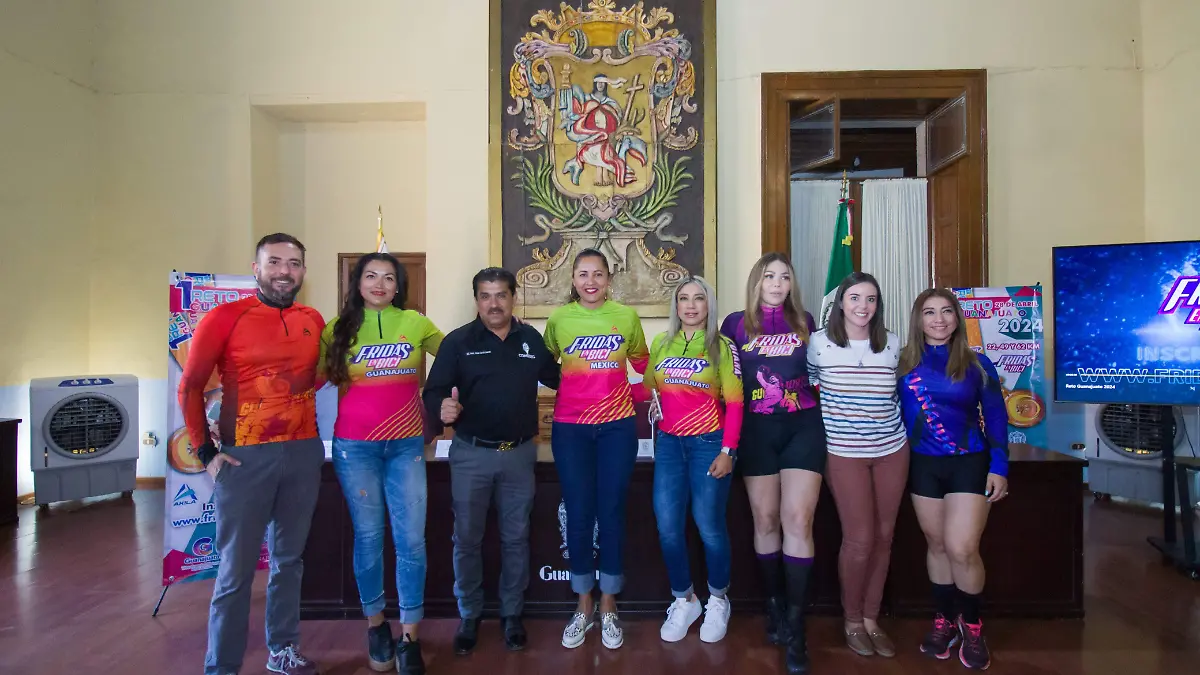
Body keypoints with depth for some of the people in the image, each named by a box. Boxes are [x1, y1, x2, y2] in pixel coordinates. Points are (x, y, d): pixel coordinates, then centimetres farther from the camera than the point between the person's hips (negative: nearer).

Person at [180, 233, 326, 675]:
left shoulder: (313, 321, 6)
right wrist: (206, 451, -6)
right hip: (244, 456, -4)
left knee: (289, 559, 15)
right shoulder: (224, 318, -6)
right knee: (237, 568, 4)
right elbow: (190, 387, -2)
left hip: (304, 453, 4)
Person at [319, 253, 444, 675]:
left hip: (406, 446, 0)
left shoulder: (416, 323, 3)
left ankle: (410, 638, 13)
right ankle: (376, 625, 28)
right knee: (368, 537, 8)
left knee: (411, 541, -1)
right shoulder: (338, 328, 3)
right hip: (355, 447, 0)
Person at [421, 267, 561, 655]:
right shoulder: (458, 341, -4)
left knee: (515, 538, 12)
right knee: (467, 540, 9)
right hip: (471, 454, -2)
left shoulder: (532, 339, 4)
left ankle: (512, 614, 29)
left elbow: (558, 379, 14)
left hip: (520, 453, 2)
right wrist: (442, 407, -30)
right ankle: (469, 616, 27)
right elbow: (433, 391, -10)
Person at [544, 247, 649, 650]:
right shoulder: (558, 319, 0)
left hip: (617, 427, 0)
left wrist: (639, 396, 10)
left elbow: (642, 364, 15)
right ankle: (584, 607, 23)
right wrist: (553, 399, 1)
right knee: (578, 516, 5)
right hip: (570, 428, 0)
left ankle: (608, 608, 21)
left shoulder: (627, 317, 1)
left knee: (611, 514, 5)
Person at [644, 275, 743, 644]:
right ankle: (684, 600, 23)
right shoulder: (661, 343, 8)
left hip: (709, 443, -3)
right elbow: (647, 387, 16)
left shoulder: (722, 346, -1)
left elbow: (734, 403, -5)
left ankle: (718, 600, 26)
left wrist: (727, 451, -11)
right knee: (667, 526, 2)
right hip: (669, 443, 3)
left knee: (709, 525, 1)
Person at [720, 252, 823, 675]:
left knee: (798, 520, -7)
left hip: (803, 426, 0)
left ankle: (795, 624, 0)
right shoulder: (736, 324, 3)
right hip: (757, 430, 0)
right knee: (765, 520, 7)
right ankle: (773, 604, 26)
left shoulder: (805, 322, 7)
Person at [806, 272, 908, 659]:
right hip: (844, 452, -3)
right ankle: (852, 620, 19)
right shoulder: (819, 343, -6)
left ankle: (871, 619, 26)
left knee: (883, 536, 9)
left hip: (892, 450, 4)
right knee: (859, 539, -3)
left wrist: (902, 426, 9)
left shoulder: (892, 343, 3)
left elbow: (899, 391, 16)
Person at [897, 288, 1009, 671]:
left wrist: (999, 467, -5)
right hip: (923, 465, 2)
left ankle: (972, 624, 18)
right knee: (937, 545, 10)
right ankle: (944, 620, 28)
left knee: (961, 549, -7)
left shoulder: (977, 364, -2)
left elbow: (996, 418, 0)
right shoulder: (903, 363, -1)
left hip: (969, 464, -2)